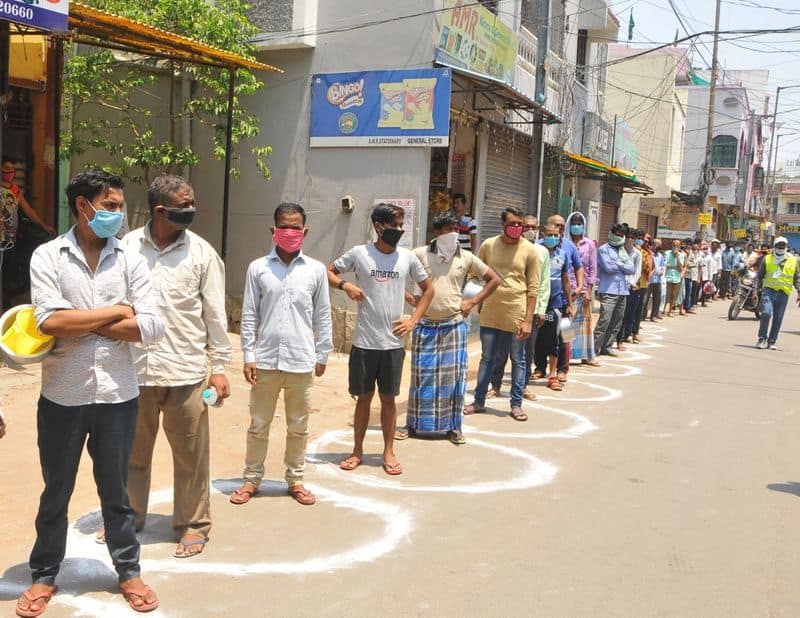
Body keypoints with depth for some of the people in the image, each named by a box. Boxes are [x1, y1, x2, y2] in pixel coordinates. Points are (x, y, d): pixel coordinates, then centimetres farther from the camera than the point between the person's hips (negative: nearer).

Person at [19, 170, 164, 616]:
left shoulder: (131, 261, 0)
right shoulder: (48, 256, -5)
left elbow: (152, 328, -11)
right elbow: (49, 321, -19)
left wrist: (79, 323, -11)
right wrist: (116, 312, -11)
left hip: (118, 396, 1)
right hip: (63, 396, -1)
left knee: (115, 490, 16)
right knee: (56, 492, 16)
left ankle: (129, 571, 32)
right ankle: (45, 575, 35)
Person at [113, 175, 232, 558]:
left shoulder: (201, 252, -3)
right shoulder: (128, 246, -2)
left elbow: (215, 312, 0)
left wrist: (219, 366, -1)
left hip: (185, 369, -1)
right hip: (135, 368, 1)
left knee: (191, 454, 7)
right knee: (132, 451, 16)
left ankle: (193, 525, 23)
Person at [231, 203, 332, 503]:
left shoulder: (316, 270, 1)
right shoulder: (257, 268, 0)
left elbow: (322, 316, 6)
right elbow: (249, 315, 1)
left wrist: (322, 355, 6)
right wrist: (248, 357, -2)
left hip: (302, 362, 0)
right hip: (265, 360, 0)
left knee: (298, 427, 12)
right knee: (258, 425, 11)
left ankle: (295, 480, 27)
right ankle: (251, 479, 25)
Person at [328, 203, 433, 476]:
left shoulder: (407, 257, 1)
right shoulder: (359, 253, -4)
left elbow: (428, 289, 13)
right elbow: (329, 272, 6)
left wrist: (413, 320, 3)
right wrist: (346, 285, -14)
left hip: (393, 343, 1)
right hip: (364, 342, -1)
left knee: (388, 398, 10)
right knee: (363, 397, 10)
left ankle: (389, 452, 22)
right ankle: (357, 451, 24)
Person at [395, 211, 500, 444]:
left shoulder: (466, 257, 3)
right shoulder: (420, 254, -3)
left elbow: (494, 279, 10)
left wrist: (473, 302, 2)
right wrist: (408, 297, -4)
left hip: (454, 326, 1)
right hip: (425, 326, -1)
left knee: (453, 376, 4)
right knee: (422, 375, 4)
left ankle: (453, 426, 15)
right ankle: (414, 424, 16)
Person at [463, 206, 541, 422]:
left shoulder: (530, 251, -4)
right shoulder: (488, 245, 2)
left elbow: (533, 288, -4)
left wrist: (528, 320, -9)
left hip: (516, 315, -2)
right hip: (490, 313, 2)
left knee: (518, 361, 8)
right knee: (487, 358, 12)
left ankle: (516, 404, 20)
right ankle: (479, 401, 23)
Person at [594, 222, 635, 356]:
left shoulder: (623, 251, 20)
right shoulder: (604, 249, -1)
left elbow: (632, 269, 9)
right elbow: (608, 267, -14)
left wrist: (618, 264, -4)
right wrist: (623, 265, 1)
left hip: (622, 291, 7)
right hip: (608, 291, -7)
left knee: (616, 323, 8)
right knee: (604, 321, -14)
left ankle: (606, 347, 17)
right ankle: (594, 349, -11)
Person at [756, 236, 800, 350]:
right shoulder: (767, 259, 7)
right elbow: (760, 275, 13)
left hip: (783, 292, 2)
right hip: (768, 290, -1)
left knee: (778, 318, 4)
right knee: (766, 313, -16)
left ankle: (772, 341, 13)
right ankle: (762, 338, -3)